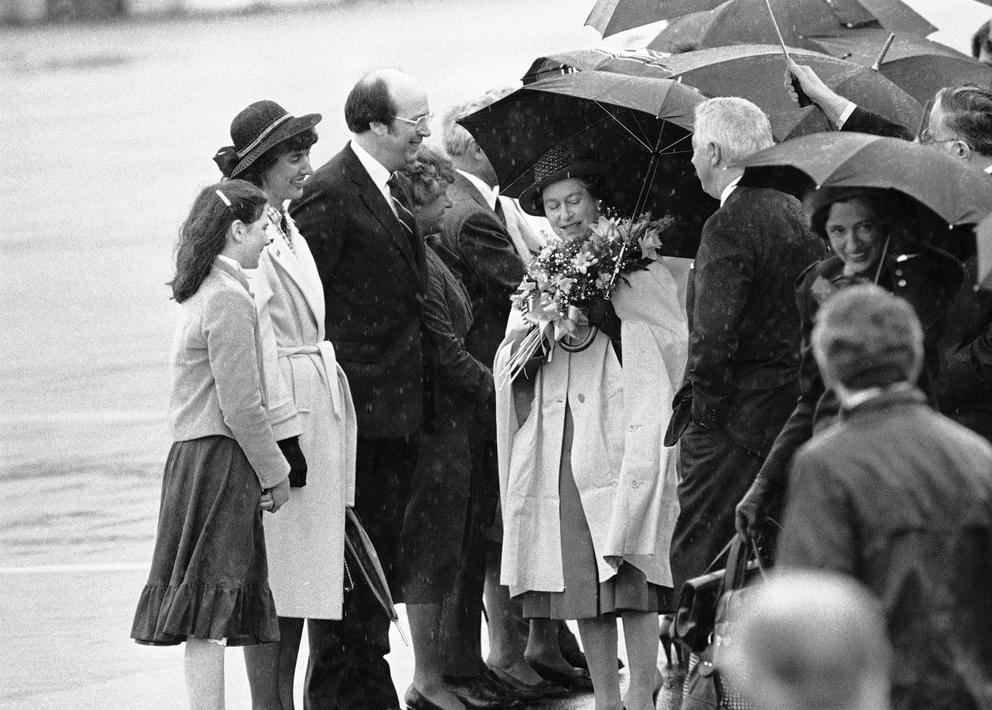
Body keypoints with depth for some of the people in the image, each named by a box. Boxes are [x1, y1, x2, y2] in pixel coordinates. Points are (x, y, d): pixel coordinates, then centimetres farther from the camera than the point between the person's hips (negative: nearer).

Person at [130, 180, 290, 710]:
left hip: (191, 453, 9)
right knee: (210, 610, -10)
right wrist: (274, 472, -8)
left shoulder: (201, 293, 16)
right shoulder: (230, 298, -14)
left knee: (207, 614, 9)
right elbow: (241, 405, -17)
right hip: (220, 462, -9)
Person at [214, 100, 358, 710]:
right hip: (283, 410, -9)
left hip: (316, 403, 9)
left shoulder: (287, 230, 17)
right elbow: (253, 336, -18)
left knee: (298, 577, 10)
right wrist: (283, 427, -20)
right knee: (277, 573, -7)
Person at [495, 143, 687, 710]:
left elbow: (673, 345, -4)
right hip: (558, 446, 4)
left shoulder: (639, 270, 5)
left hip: (621, 437, -4)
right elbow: (508, 366, 13)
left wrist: (607, 314, -10)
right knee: (580, 581, 2)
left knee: (630, 581, -11)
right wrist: (535, 333, -7)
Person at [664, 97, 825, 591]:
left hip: (737, 421, -9)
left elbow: (714, 337, -22)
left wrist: (702, 410, -11)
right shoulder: (797, 212, 11)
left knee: (695, 562, -5)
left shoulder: (729, 226, -16)